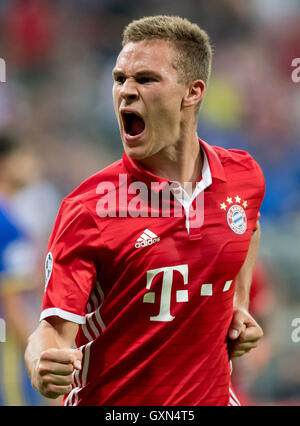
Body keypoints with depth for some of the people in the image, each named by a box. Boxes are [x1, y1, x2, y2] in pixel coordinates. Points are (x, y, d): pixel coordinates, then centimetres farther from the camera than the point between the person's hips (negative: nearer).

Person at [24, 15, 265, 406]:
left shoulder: (245, 176, -3)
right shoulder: (85, 208, -17)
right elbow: (56, 328, -20)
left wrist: (239, 306, 9)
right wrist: (44, 368, -40)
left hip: (212, 395, 3)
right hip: (109, 403, -3)